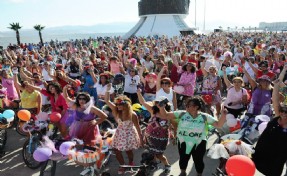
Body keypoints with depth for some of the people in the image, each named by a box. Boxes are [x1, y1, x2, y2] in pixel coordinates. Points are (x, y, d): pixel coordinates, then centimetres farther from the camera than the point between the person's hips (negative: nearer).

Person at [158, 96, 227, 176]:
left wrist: (223, 116, -23)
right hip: (183, 143, 1)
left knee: (198, 160, 16)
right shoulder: (181, 114, -8)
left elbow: (218, 125, -7)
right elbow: (165, 116, -7)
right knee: (183, 158, 20)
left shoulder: (205, 117, -9)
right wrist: (162, 107, -24)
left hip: (199, 144, -1)